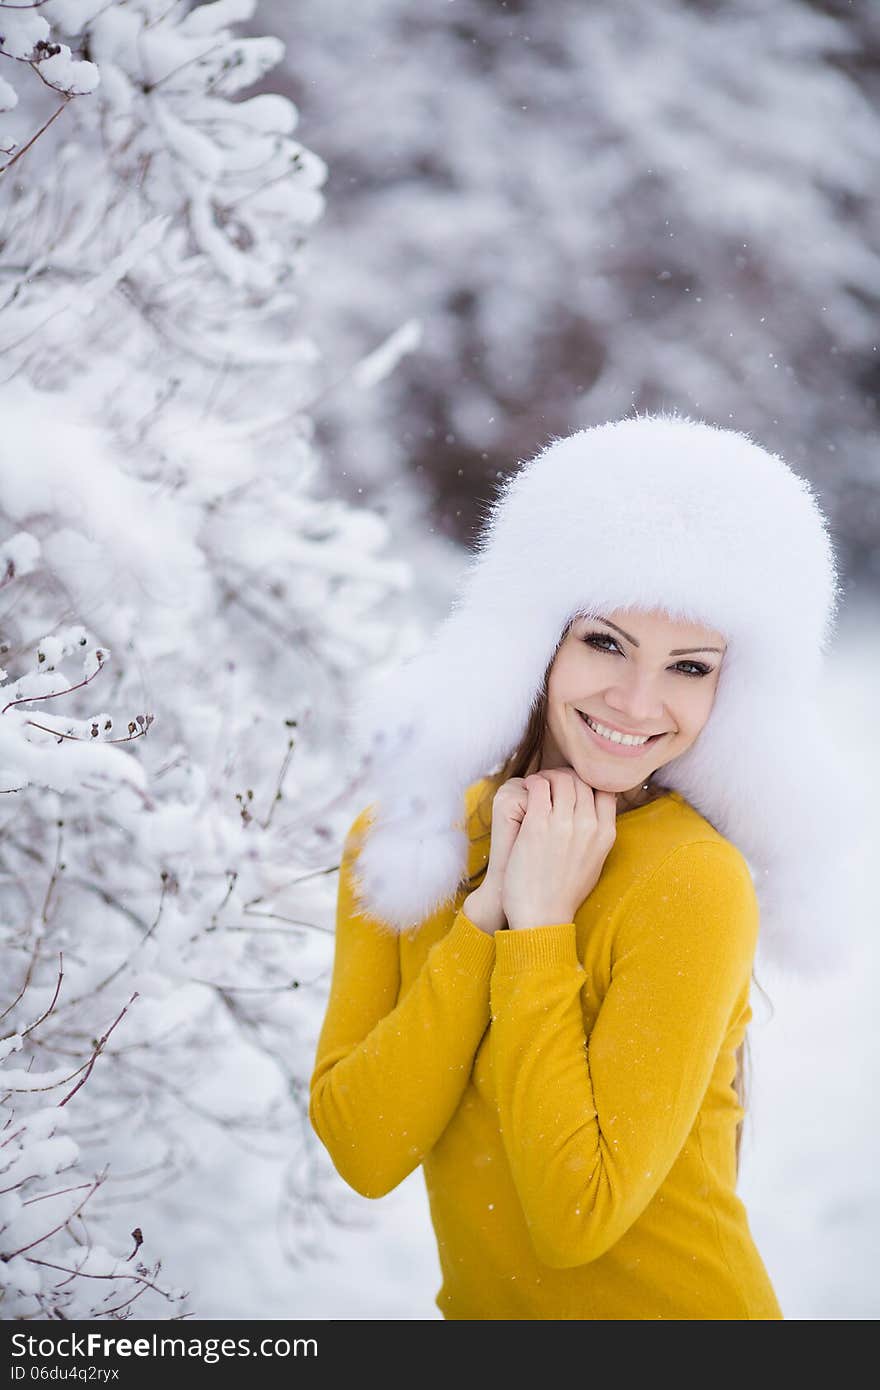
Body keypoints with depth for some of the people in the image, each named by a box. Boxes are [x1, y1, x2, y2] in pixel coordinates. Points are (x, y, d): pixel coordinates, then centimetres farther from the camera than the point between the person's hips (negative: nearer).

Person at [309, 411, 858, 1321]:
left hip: (671, 1306, -3)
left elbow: (576, 1216, -19)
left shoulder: (696, 881, -16)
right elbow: (363, 1153, -11)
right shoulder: (400, 839, -2)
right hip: (481, 1310, 4)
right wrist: (488, 909, -16)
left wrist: (541, 928, -18)